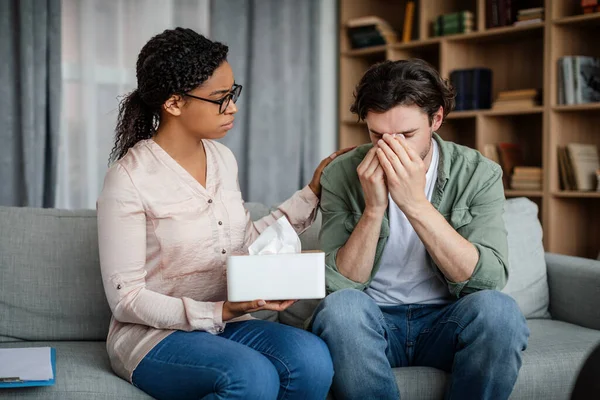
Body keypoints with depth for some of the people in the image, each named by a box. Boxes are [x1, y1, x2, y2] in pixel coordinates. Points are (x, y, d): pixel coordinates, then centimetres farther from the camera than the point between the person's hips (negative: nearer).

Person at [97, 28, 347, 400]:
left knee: (312, 357, -26)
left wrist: (311, 195, 15)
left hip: (225, 324, 6)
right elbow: (125, 299, -14)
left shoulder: (223, 159, 7)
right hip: (153, 334, -6)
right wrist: (220, 312, -23)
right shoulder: (129, 180, -14)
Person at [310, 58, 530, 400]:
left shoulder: (479, 174, -7)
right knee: (341, 307, -33)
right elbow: (339, 285, -12)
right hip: (371, 325, 0)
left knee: (498, 309, -32)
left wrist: (416, 204, -27)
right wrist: (373, 208, -25)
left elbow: (489, 279, -19)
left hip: (446, 320, 0)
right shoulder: (342, 175, -6)